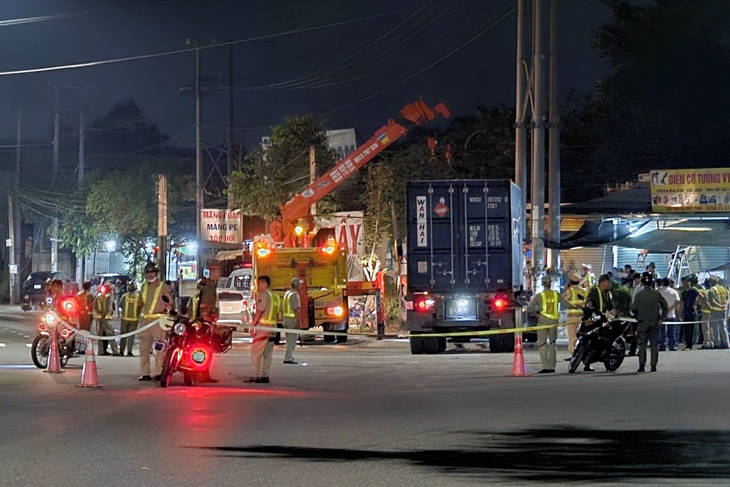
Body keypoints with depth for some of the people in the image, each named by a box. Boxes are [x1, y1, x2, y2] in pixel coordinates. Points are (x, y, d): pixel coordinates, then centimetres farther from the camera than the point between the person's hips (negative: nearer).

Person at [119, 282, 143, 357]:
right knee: (131, 335, 3)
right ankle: (129, 351, -4)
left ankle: (121, 351, 12)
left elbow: (120, 305, 5)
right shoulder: (138, 296, -5)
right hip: (134, 318, 0)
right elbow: (141, 305, -2)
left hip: (125, 318, 1)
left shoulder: (124, 296, -4)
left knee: (123, 335, 10)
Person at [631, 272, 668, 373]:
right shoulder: (657, 294, -1)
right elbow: (665, 307, 2)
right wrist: (661, 318, 9)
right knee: (654, 345, 6)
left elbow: (633, 309, -9)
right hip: (655, 323, 1)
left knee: (642, 345, 2)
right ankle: (653, 365, 2)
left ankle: (642, 365, -5)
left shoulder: (639, 295, -8)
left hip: (643, 323, -1)